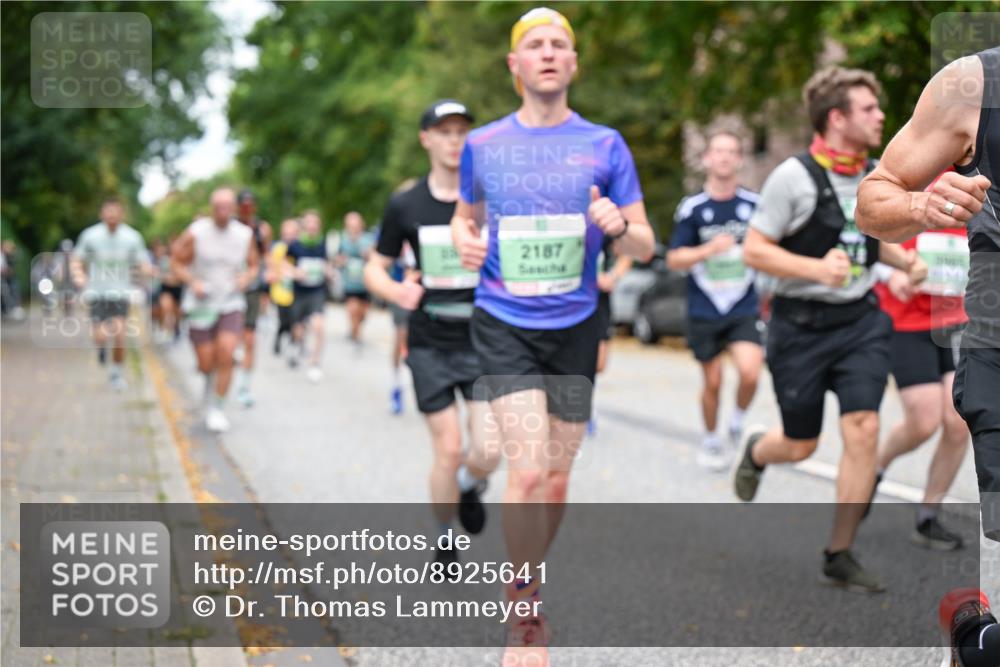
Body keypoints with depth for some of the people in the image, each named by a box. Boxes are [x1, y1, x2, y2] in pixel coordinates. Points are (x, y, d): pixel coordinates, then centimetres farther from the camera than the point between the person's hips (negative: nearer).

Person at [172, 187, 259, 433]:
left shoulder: (245, 235, -2)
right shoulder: (196, 233, -10)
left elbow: (253, 266, 12)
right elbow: (176, 262, -1)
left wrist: (246, 278, -10)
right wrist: (193, 282, -17)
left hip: (231, 304, 1)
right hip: (201, 305, -1)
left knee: (225, 353, -20)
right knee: (206, 364, 1)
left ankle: (218, 409, -7)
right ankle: (211, 385, 39)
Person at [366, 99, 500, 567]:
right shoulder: (405, 206, 0)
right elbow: (375, 268, 7)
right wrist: (396, 291, -14)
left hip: (484, 342, 0)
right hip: (430, 346, 0)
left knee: (487, 453, -10)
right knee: (448, 451, -1)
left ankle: (469, 487, 28)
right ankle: (444, 542, 22)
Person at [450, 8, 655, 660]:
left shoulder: (604, 144, 2)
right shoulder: (482, 145, 4)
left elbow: (645, 246, 4)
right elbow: (466, 216, 20)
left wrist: (619, 225, -19)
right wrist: (464, 240, -4)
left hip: (576, 325, 2)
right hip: (504, 324, -1)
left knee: (556, 478, 9)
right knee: (528, 470, -14)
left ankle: (525, 591, 31)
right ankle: (524, 612, 1)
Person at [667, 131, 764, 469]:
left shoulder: (755, 204, 1)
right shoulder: (692, 207, -2)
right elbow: (674, 260, -2)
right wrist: (708, 250, -19)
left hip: (745, 310, 0)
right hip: (704, 311, 0)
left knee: (750, 372, -20)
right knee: (713, 381, 8)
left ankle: (738, 419, 9)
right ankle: (710, 440, 31)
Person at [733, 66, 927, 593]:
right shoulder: (794, 176, -14)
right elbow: (753, 251, -14)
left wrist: (905, 260, 3)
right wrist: (816, 268, -26)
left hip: (860, 319, 4)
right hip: (801, 325, -4)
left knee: (863, 430, -10)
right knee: (800, 446, 7)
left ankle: (839, 555, 2)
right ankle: (756, 451, 46)